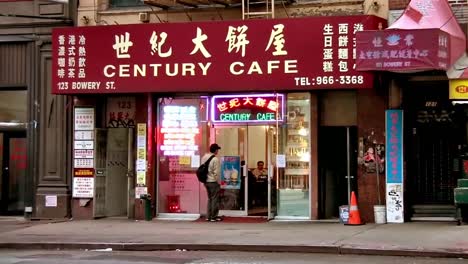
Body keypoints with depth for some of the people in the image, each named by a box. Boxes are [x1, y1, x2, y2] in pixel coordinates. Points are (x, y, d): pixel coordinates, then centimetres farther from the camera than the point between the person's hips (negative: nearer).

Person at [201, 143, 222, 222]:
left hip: (206, 181, 7)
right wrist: (218, 182, -5)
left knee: (210, 198, 17)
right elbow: (216, 172, -16)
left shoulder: (204, 157, 6)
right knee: (215, 199, 2)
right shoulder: (215, 159, -16)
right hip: (213, 182, -7)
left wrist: (204, 179, 15)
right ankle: (214, 217, 4)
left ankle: (208, 216, 18)